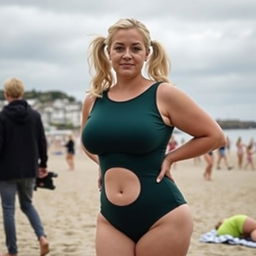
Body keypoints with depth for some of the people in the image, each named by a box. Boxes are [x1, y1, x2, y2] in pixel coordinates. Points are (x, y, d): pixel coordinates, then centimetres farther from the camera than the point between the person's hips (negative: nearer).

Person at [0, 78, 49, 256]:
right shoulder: (34, 115, 2)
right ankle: (42, 236, -1)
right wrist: (43, 164, 15)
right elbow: (42, 142, 5)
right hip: (29, 170, 4)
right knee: (27, 204, 20)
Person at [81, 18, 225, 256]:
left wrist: (168, 158, -4)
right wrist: (107, 164, 7)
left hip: (162, 217, -3)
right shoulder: (92, 101, 5)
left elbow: (214, 136, -1)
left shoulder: (163, 95, -6)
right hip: (111, 220, 4)